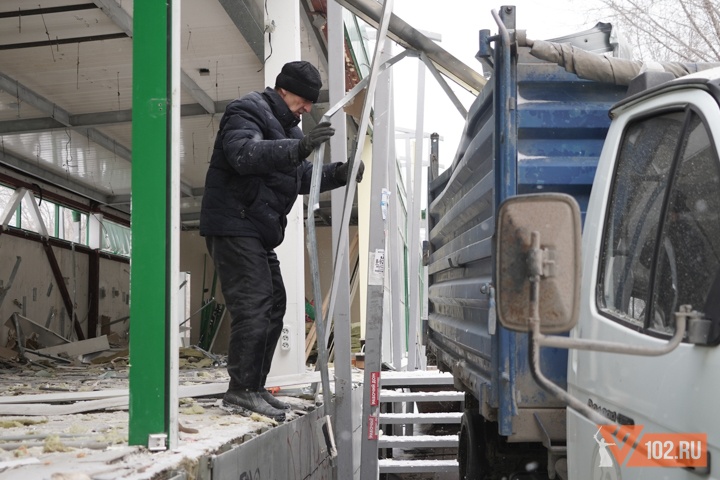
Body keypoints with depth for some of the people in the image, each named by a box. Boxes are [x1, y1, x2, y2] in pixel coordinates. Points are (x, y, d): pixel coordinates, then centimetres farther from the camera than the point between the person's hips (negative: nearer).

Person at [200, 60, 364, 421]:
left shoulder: (285, 127, 23)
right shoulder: (247, 112, -9)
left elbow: (302, 176, 25)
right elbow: (245, 154, -30)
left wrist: (338, 174, 7)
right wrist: (300, 147, -41)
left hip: (258, 231, 11)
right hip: (233, 225, -11)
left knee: (273, 304, 11)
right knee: (253, 304, -17)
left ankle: (254, 388, 17)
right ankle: (241, 391, -15)